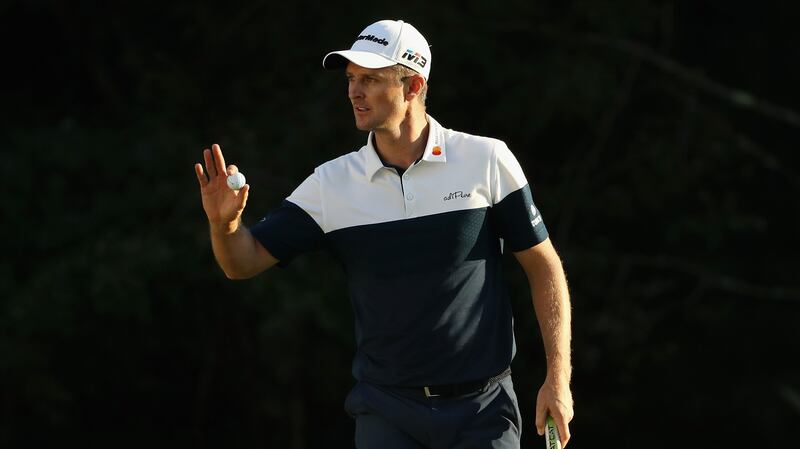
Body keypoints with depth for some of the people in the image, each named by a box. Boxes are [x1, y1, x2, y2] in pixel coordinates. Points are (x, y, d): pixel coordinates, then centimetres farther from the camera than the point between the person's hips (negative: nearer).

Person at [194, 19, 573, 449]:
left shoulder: (487, 160, -3)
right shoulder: (332, 183, 2)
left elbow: (543, 267, 2)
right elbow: (246, 261, 3)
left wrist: (557, 377, -5)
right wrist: (224, 222, -20)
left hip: (482, 409, -1)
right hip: (387, 410, 2)